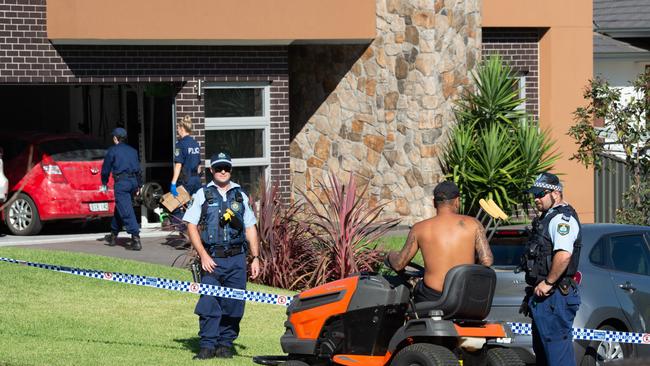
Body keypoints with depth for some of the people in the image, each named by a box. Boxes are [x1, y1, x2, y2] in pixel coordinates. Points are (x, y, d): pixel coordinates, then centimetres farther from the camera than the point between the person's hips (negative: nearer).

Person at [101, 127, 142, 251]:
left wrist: (104, 183, 16)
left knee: (126, 212, -11)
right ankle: (113, 235, 31)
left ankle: (136, 239, -22)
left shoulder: (113, 150, -2)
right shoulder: (132, 151, 16)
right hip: (133, 181, 7)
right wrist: (138, 185, 22)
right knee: (119, 209, 22)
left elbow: (106, 168, 2)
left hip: (121, 182, -7)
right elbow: (138, 169, 17)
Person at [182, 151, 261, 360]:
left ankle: (226, 344, 11)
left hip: (236, 259, 3)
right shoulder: (203, 195, 6)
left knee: (233, 304, 1)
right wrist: (203, 255, -10)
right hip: (211, 258, -3)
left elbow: (250, 229, 17)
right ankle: (207, 346, -3)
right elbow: (191, 226, 0)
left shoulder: (240, 195, 15)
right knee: (209, 303, -9)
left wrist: (255, 258, 8)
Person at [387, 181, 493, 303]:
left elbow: (399, 265, 5)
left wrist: (391, 255, 28)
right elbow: (487, 261, -7)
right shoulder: (473, 224, -1)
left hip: (432, 299, -1)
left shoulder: (420, 229, -1)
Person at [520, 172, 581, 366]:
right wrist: (532, 294, 27)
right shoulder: (548, 217, 21)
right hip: (543, 294, 11)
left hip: (555, 297, -11)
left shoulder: (562, 218, -14)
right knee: (541, 349, 16)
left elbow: (564, 255, -29)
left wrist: (548, 283, -22)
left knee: (557, 349, -12)